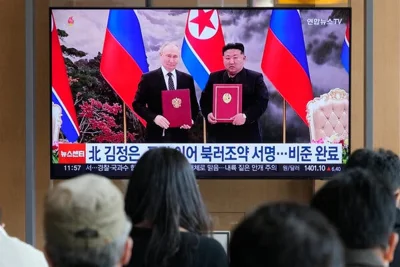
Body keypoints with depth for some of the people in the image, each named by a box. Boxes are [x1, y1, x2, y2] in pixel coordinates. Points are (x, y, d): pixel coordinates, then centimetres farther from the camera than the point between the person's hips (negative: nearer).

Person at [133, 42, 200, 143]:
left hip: (180, 135, 3)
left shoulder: (187, 79, 9)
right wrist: (154, 117, -18)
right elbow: (137, 104, -2)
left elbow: (194, 105, 14)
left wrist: (191, 119, -8)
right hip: (156, 135, -3)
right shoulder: (148, 78, 0)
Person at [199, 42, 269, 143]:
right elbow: (205, 99, 15)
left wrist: (245, 116, -24)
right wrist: (208, 114, -7)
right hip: (219, 135, 3)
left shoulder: (255, 78, 1)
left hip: (246, 136, -3)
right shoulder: (214, 77, 13)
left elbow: (262, 101, -9)